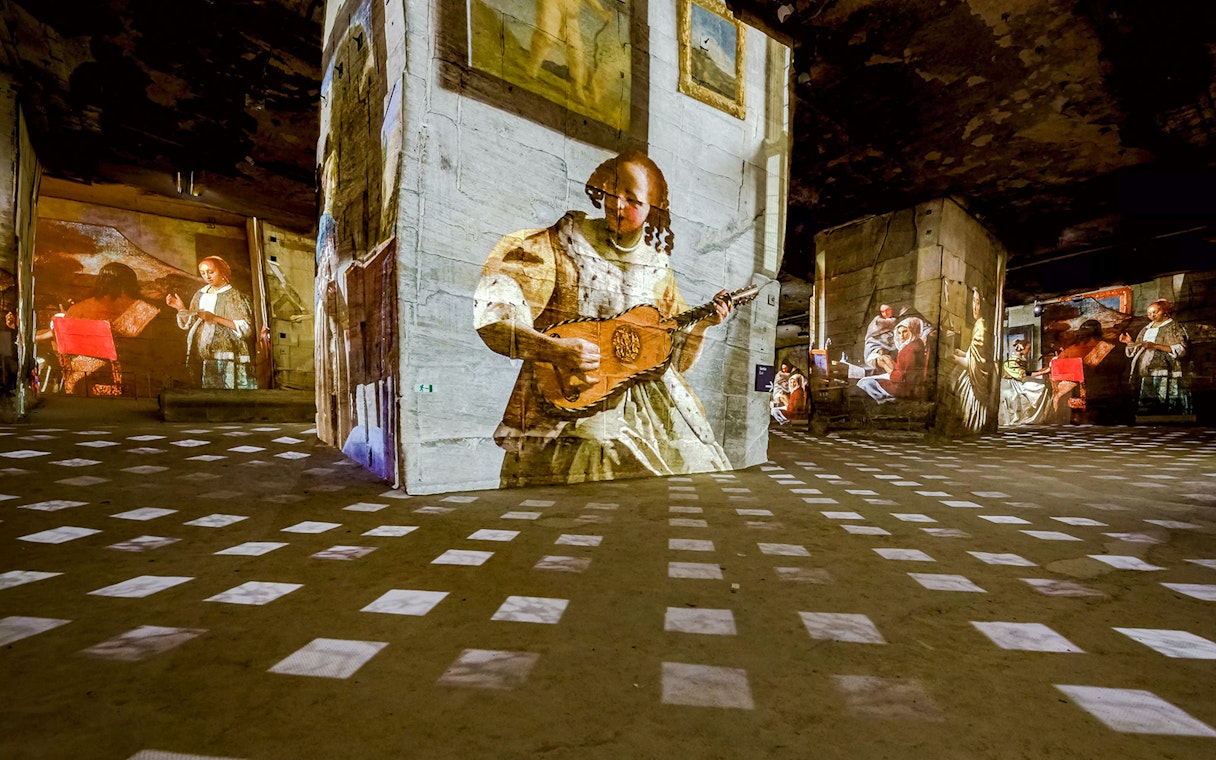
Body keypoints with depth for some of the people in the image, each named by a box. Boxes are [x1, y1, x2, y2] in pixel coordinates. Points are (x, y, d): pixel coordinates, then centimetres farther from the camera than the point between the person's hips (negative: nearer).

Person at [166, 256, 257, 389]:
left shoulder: (233, 296, -1)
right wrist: (181, 308, 3)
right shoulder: (200, 294, 15)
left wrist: (215, 318, -16)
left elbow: (246, 328, -11)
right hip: (203, 357, 5)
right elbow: (190, 324, 18)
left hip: (226, 358, -5)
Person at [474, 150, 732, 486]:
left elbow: (671, 351, 20)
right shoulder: (563, 241, -5)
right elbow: (492, 308, -16)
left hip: (641, 398, 5)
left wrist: (702, 322, 3)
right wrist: (554, 350, -26)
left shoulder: (655, 264, 9)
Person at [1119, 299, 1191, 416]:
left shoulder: (1173, 327, 5)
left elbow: (1181, 350, -8)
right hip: (1145, 377, 5)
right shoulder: (1146, 329, 23)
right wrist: (1130, 343, 6)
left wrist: (1156, 346, -17)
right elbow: (1136, 352, 24)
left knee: (1163, 410, -13)